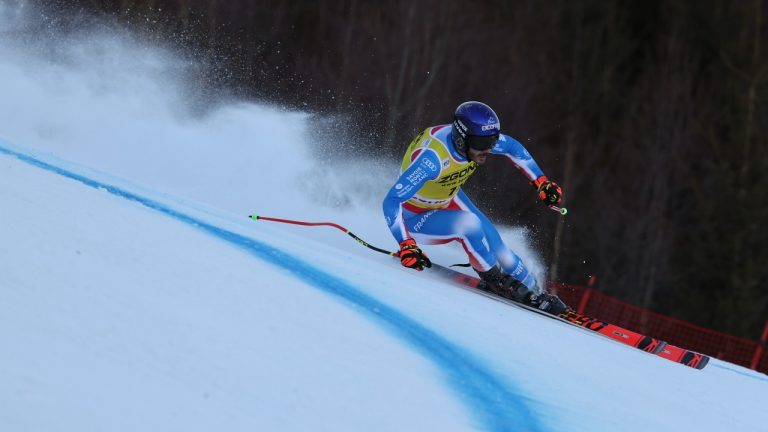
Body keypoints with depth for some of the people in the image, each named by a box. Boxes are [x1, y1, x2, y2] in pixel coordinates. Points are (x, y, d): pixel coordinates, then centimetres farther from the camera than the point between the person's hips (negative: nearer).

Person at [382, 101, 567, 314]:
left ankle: (533, 294, 19)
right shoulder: (432, 158, -41)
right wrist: (406, 246, -51)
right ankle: (495, 281, -6)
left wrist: (542, 183, 0)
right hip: (415, 217, -6)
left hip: (449, 199, 6)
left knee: (495, 246, -2)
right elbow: (392, 202, -42)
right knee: (469, 224, -29)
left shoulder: (476, 138, -20)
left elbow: (513, 147, 3)